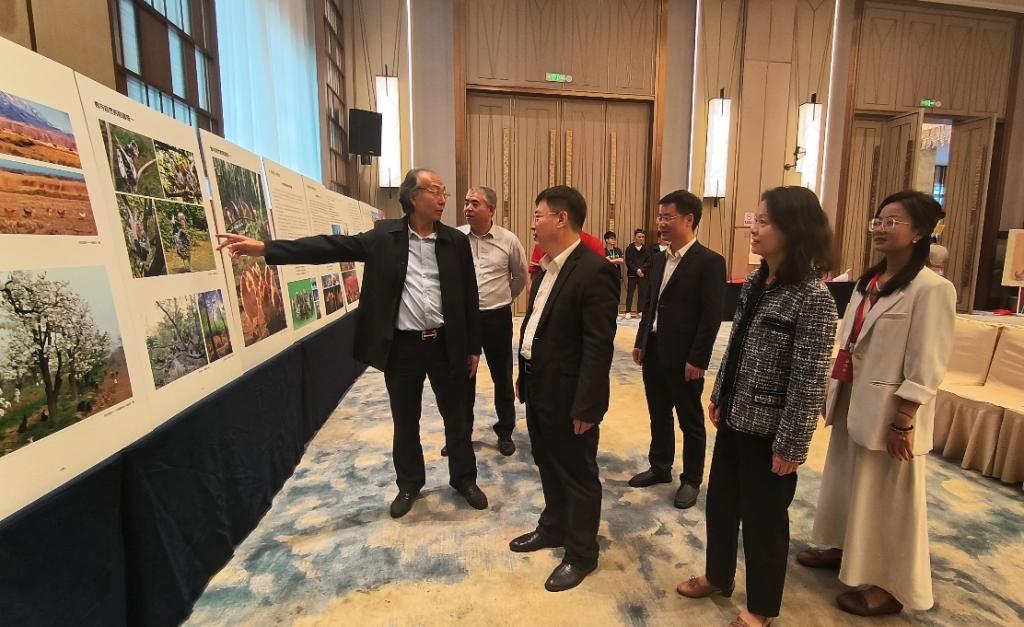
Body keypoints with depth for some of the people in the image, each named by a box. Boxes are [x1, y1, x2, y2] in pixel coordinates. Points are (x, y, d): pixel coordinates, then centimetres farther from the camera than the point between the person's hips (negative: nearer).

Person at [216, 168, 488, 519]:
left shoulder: (456, 241, 0)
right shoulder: (384, 236, -1)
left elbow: (469, 297, 3)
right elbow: (332, 247, -7)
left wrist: (473, 347, 3)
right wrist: (265, 248, -15)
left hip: (445, 345, 0)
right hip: (402, 346, 0)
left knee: (456, 417, 13)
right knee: (405, 421, 14)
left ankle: (464, 479, 34)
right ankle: (409, 483, 35)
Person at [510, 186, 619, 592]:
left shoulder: (595, 271, -20)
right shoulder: (547, 267, 8)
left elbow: (599, 347, -22)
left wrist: (585, 407, -21)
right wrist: (523, 375, 15)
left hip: (568, 395, -8)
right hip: (538, 387, 9)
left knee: (578, 475, 11)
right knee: (548, 466, 24)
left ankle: (581, 553, 31)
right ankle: (553, 527, 46)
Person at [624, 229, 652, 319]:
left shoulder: (647, 249, 6)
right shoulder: (629, 249, 2)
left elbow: (649, 261, -1)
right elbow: (628, 262, -3)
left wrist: (641, 269, -14)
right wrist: (636, 270, -13)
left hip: (644, 274, 1)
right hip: (632, 274, -1)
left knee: (643, 293, 2)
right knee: (630, 293, -1)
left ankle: (640, 311, 11)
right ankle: (628, 311, 5)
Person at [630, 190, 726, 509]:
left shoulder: (710, 262, -13)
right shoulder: (659, 260, 10)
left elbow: (712, 316, -16)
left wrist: (697, 359, -18)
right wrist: (640, 341, 12)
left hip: (683, 358, -7)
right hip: (654, 352, 7)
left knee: (690, 422, 10)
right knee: (658, 415, 19)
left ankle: (691, 480, 27)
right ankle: (660, 467, 36)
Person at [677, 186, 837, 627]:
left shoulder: (813, 297, -20)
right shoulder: (755, 282, 3)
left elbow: (808, 381, -19)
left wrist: (791, 446, -16)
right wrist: (718, 397, 13)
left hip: (768, 429, -7)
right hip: (735, 418, 7)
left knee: (763, 516, 12)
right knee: (720, 499, 20)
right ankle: (718, 577, 45)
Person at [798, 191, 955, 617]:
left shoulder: (931, 289, -16)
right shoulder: (869, 281, 9)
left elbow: (926, 368, -18)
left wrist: (902, 422, -18)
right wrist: (834, 391, 13)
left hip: (889, 410, -8)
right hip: (852, 402, 8)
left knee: (888, 498, 8)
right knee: (847, 482, 21)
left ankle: (892, 586, 26)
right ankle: (845, 549, 42)